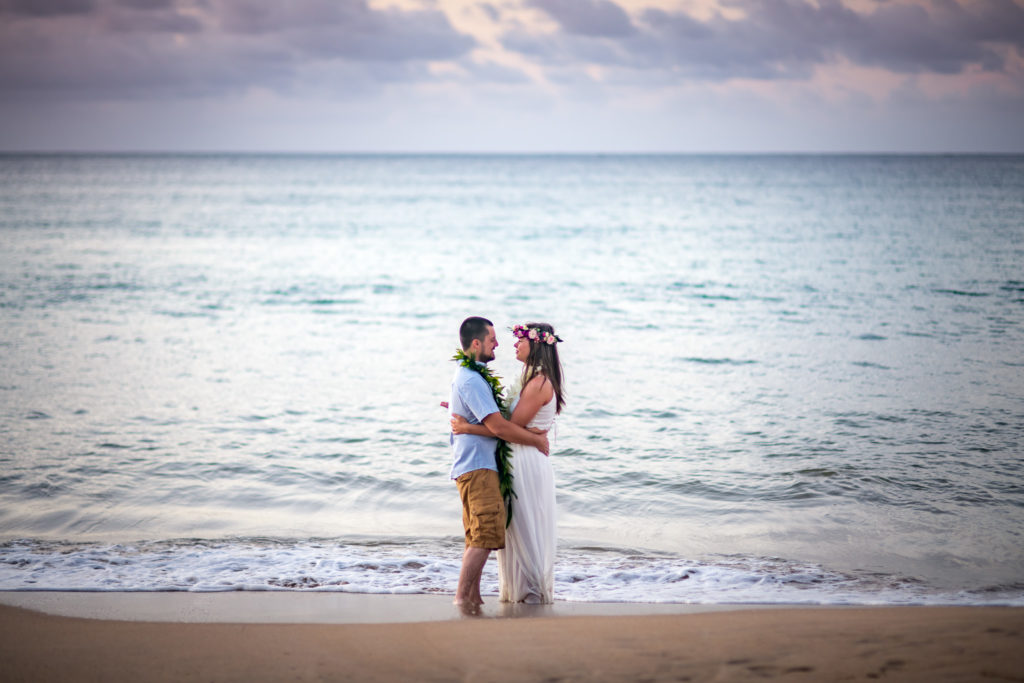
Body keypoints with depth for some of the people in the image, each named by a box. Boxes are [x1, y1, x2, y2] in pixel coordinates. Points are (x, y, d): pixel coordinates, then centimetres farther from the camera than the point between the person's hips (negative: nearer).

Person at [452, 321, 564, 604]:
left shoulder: (539, 383, -17)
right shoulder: (534, 380, 15)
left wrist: (468, 428, -19)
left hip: (529, 462, -10)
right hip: (521, 462, 10)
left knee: (527, 529, -1)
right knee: (517, 531, 14)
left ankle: (533, 592, 7)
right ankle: (519, 591, 20)